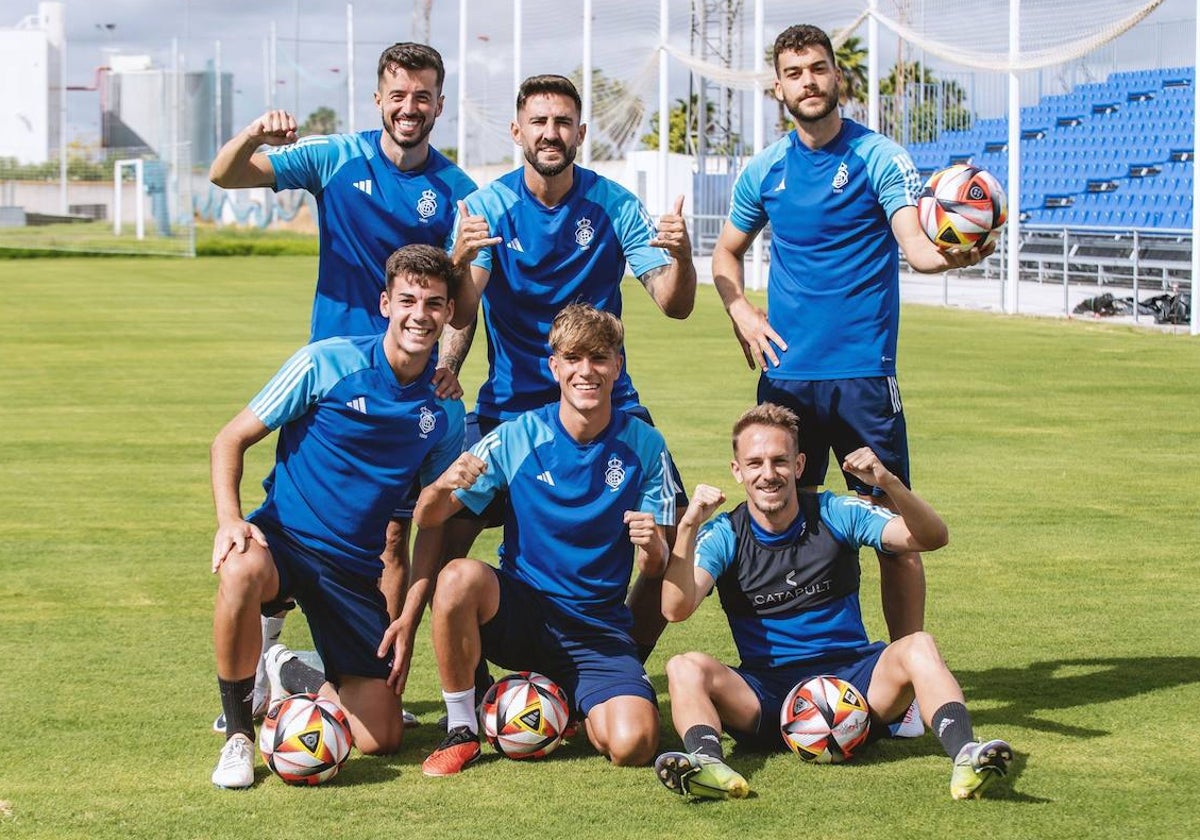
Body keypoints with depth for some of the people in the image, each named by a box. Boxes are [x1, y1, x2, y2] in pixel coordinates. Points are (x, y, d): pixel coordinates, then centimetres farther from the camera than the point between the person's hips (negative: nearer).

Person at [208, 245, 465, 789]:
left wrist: (410, 614, 2)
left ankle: (290, 676, 29)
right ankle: (238, 734, -20)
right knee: (242, 570, -42)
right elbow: (231, 440, -4)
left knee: (381, 739, -4)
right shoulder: (325, 364, -8)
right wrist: (229, 520, -21)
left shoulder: (445, 411, 3)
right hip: (282, 538, -3)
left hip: (357, 569, 3)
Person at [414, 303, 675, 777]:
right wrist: (443, 488, -28)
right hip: (518, 610, 0)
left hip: (598, 627, 1)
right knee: (461, 576, -34)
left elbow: (653, 569, 0)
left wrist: (651, 546, -25)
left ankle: (572, 704, 13)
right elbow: (428, 521, -5)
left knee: (632, 745, -25)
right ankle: (461, 731, -14)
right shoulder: (517, 437, -5)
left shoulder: (643, 446, -3)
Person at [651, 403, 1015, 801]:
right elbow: (677, 609, -15)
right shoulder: (724, 536, 1)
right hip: (765, 689, 0)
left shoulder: (835, 514, 2)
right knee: (686, 668, -27)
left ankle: (965, 756, -48)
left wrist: (889, 483, -24)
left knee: (918, 647, -28)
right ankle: (709, 764, -54)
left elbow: (932, 537, -7)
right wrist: (688, 527, -27)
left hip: (851, 675, 0)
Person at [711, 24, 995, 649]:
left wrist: (949, 254, -39)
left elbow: (914, 243, -16)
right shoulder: (765, 170, 9)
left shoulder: (879, 157, -2)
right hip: (786, 372, 4)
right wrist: (741, 313, 5)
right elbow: (727, 252, 24)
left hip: (863, 370, -3)